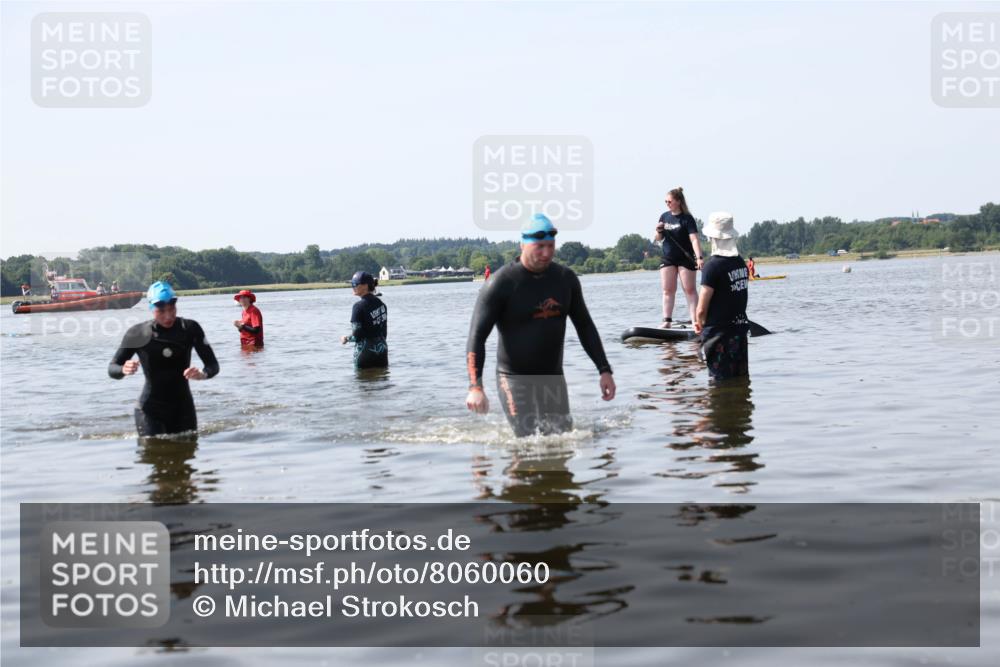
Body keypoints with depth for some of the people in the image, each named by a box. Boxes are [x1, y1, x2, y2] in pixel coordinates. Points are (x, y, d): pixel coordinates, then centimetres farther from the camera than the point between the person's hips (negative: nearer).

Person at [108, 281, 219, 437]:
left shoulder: (190, 329, -6)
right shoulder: (138, 334, -8)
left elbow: (213, 365, -6)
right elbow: (112, 368, -2)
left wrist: (203, 374, -30)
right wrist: (123, 370, -26)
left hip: (183, 408, 2)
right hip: (150, 410, -2)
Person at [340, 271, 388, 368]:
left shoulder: (359, 306, -15)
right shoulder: (381, 304, 6)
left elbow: (357, 336, -17)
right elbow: (384, 332, 11)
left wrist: (346, 339, 3)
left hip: (365, 353, -6)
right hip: (382, 351, 6)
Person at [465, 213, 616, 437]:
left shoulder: (566, 278, 3)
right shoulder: (501, 284, -13)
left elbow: (585, 326, 15)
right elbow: (477, 336, -14)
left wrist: (604, 370, 8)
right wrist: (475, 387, -25)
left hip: (553, 377, 5)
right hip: (514, 378, -5)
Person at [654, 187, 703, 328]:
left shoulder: (687, 219, -10)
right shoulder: (664, 217, 6)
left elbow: (694, 239, -19)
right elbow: (658, 239, 14)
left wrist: (699, 257, -30)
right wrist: (659, 231, -9)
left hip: (685, 258, -5)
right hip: (667, 258, 5)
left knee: (689, 289, -2)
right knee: (667, 290, 4)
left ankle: (695, 320, -3)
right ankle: (667, 320, 6)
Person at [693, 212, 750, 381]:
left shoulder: (713, 266, -17)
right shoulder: (741, 263, 5)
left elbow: (701, 309, -17)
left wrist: (699, 323, 5)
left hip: (719, 331, -7)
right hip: (740, 326, 7)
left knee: (721, 381, 2)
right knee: (741, 378, 15)